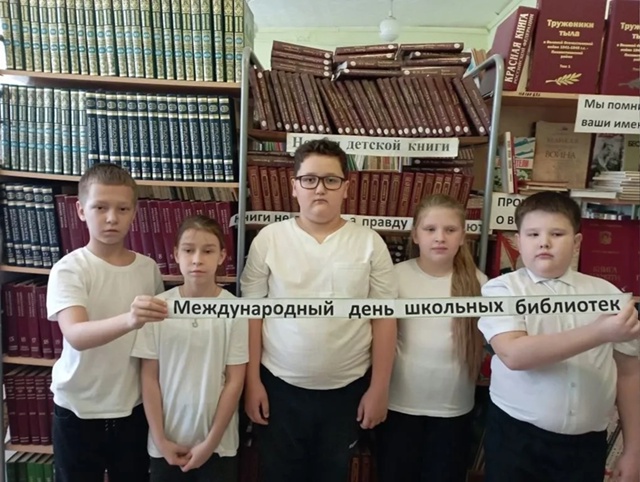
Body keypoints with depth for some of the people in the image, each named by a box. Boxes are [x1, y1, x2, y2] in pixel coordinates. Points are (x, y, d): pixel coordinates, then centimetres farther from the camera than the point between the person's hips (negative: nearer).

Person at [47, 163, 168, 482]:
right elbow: (76, 336, -30)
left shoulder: (148, 268, -3)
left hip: (133, 407, 3)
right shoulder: (69, 268, -14)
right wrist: (128, 320, -47)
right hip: (78, 410, -3)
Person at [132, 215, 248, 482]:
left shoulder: (234, 309, -12)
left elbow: (235, 381, -8)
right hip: (166, 442, 1)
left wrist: (210, 442, -7)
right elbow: (149, 377, -2)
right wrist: (160, 439, -3)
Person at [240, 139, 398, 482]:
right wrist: (252, 380, -3)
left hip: (347, 388, 1)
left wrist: (379, 387, -3)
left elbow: (384, 318, -3)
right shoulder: (269, 239, -5)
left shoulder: (369, 243, -5)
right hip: (280, 386, 0)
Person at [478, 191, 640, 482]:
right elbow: (514, 354, -22)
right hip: (516, 435, -3)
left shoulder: (607, 293, 1)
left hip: (587, 443, 3)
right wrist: (600, 332, -24)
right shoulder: (502, 289, -7)